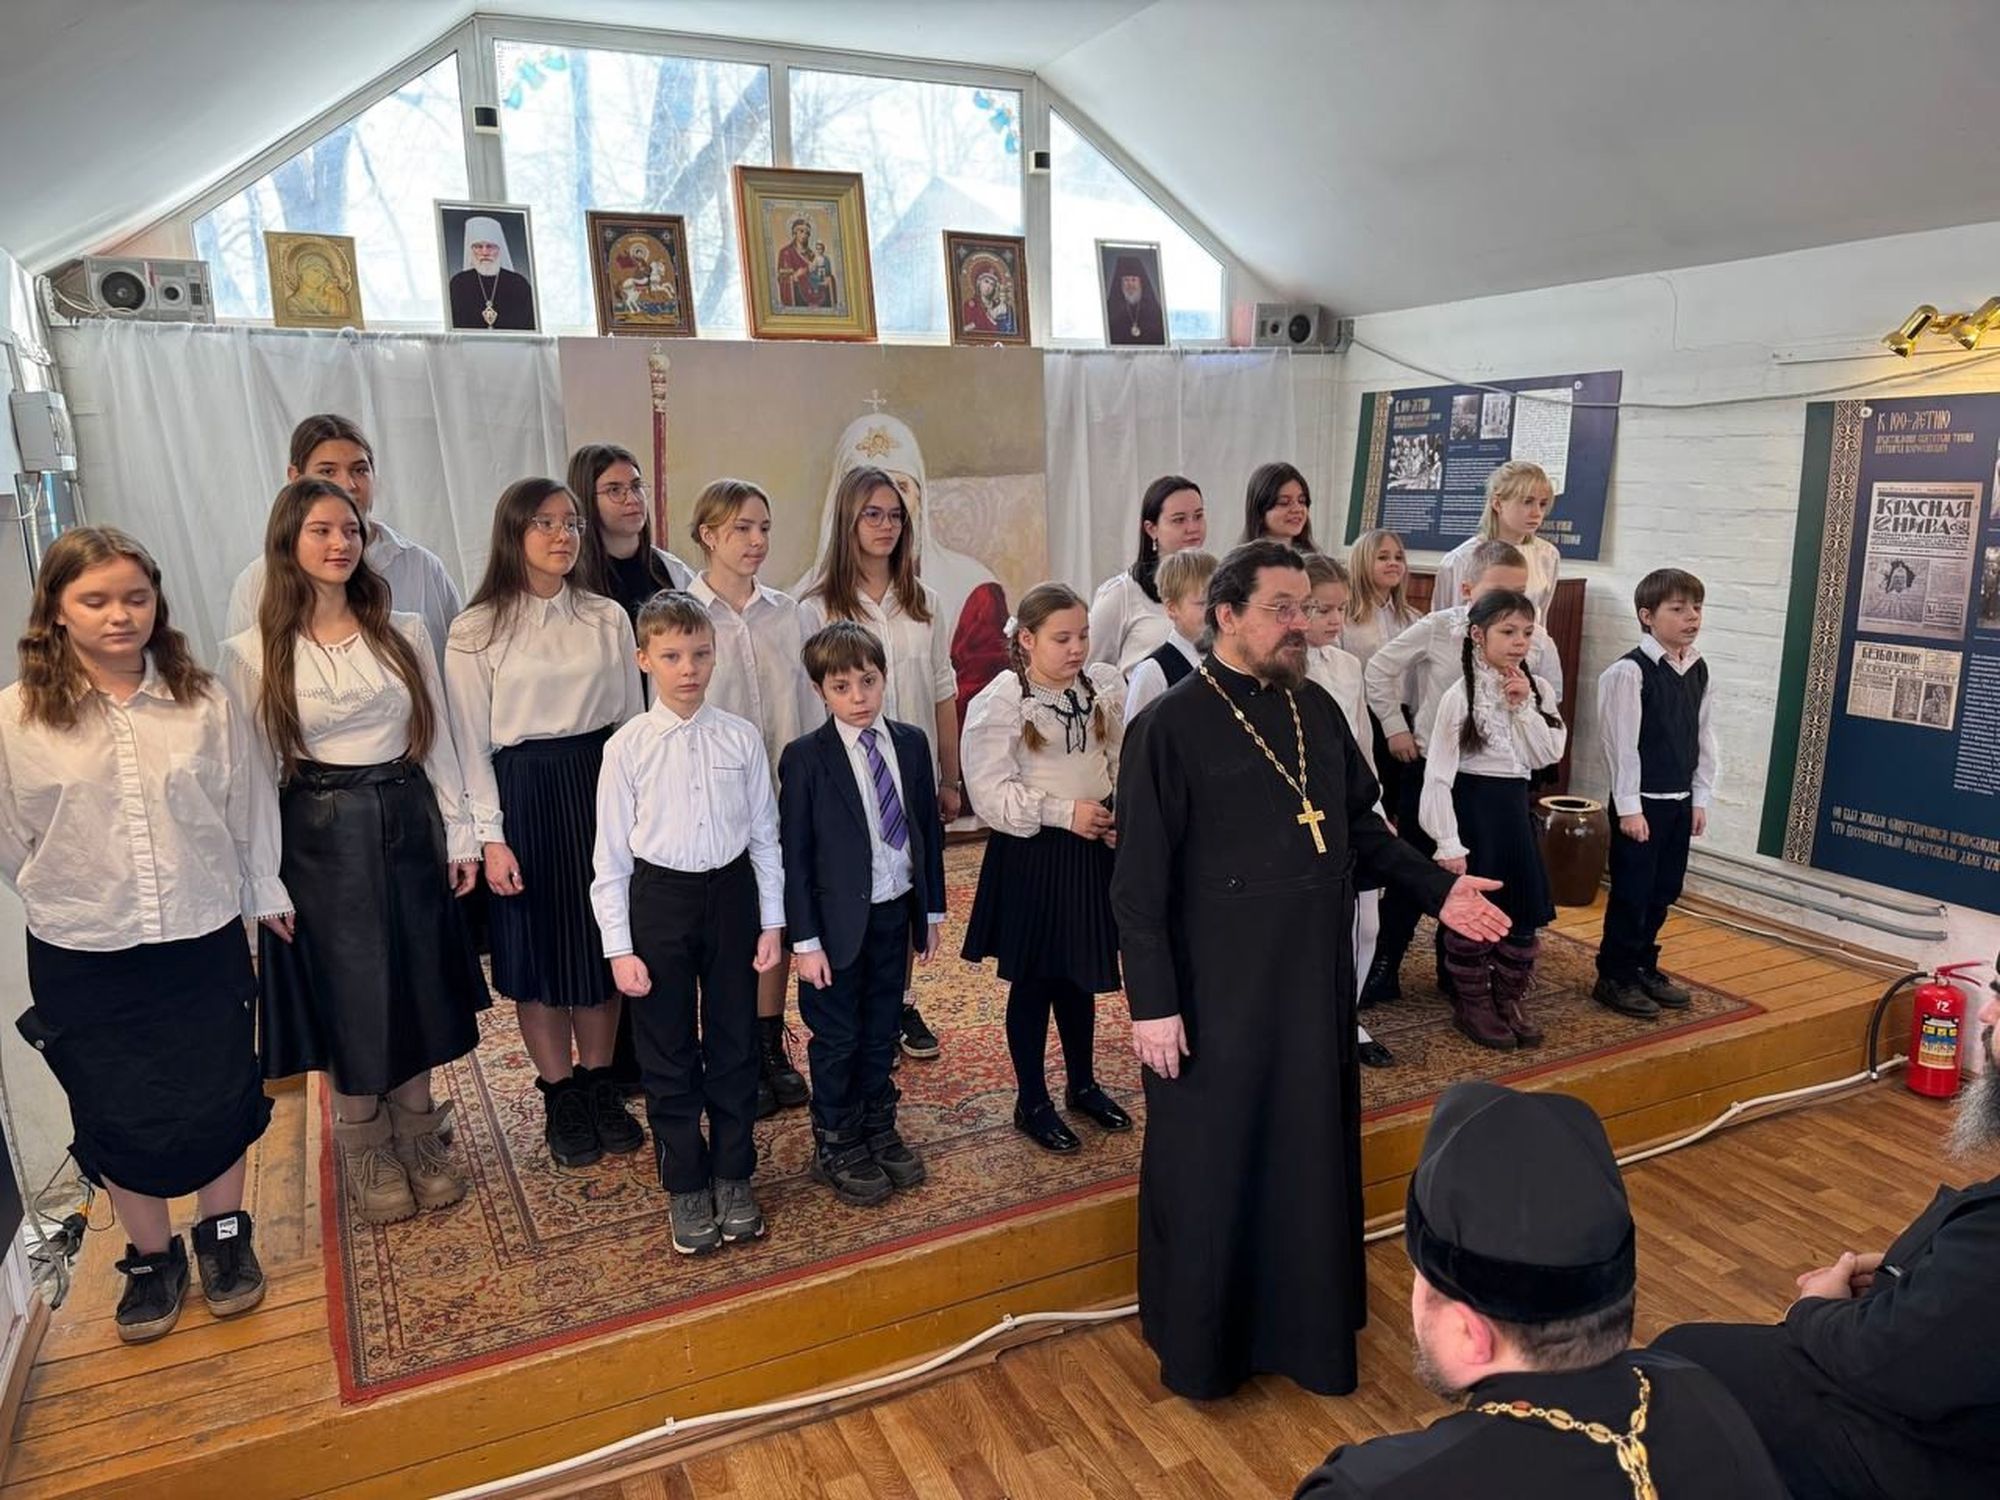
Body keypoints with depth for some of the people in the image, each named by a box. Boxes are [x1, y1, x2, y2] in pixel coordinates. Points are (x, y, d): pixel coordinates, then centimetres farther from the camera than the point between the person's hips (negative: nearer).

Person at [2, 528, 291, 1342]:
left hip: (205, 944, 1)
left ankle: (224, 1236, 36)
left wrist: (266, 894, 10)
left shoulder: (205, 703, -5)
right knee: (117, 1118, 12)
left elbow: (248, 806, 4)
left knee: (219, 1099, 13)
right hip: (82, 960, 0)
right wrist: (68, 898, 8)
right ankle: (151, 1258, 34)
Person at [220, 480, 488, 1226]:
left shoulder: (403, 633, 2)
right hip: (319, 835, -2)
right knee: (346, 996, 8)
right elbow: (253, 770, -2)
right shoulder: (254, 652, -5)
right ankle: (368, 1153, 27)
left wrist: (460, 834, 3)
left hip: (406, 824, 2)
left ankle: (419, 1138, 29)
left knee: (417, 986, 11)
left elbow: (437, 739, 5)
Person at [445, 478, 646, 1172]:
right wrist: (491, 837, -7)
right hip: (524, 794, -2)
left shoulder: (607, 617, 3)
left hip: (602, 785, 3)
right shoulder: (476, 631, -4)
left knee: (604, 945, 10)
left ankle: (600, 1085, 28)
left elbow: (630, 719, 7)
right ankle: (561, 1100, 24)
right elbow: (471, 742, -3)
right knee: (538, 953, 7)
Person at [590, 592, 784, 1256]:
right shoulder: (627, 747, -8)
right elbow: (610, 855, -4)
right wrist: (619, 947, -6)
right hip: (659, 898, -1)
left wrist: (772, 921, 2)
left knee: (735, 1044, 13)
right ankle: (685, 1186, 28)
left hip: (732, 893, 1)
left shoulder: (742, 738, -4)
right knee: (668, 1053, 10)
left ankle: (733, 1176, 31)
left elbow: (765, 836, 3)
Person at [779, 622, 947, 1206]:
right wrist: (805, 939, -12)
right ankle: (835, 1146, 28)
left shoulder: (910, 743, 1)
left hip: (896, 912, 4)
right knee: (837, 1038, 10)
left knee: (882, 1030, 18)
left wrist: (932, 909, 9)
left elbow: (928, 829, 8)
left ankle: (878, 1128, 36)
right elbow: (794, 854, -11)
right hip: (839, 920, -4)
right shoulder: (804, 758, -12)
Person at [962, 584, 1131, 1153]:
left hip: (1093, 849, 5)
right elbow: (991, 792, -16)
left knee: (1082, 971, 18)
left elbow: (1123, 759, 11)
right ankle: (1031, 1102, 24)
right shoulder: (999, 702, -14)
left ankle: (1083, 1085, 37)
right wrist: (1066, 813, -20)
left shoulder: (1105, 685, 1)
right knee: (1032, 979, 8)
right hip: (1030, 855, -5)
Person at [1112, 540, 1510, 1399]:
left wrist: (1434, 889, 1)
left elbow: (1362, 825, 14)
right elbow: (1139, 883, -14)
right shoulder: (1171, 728, -15)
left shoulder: (1317, 711, 4)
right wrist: (1153, 1004, -16)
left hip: (1314, 981, 6)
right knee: (1211, 1167, 9)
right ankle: (1200, 1343, 30)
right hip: (1218, 991, -6)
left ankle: (1306, 1326, 39)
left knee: (1312, 1158, 18)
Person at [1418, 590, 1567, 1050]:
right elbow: (1438, 775, -14)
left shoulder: (1538, 690, 3)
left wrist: (1524, 708, -13)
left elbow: (1548, 756, -3)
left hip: (1515, 807, 5)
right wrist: (1448, 843, -16)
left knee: (1524, 911, 11)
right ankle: (1472, 1005, 22)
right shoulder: (1460, 696, -13)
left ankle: (1511, 999, 30)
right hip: (1471, 807, -5)